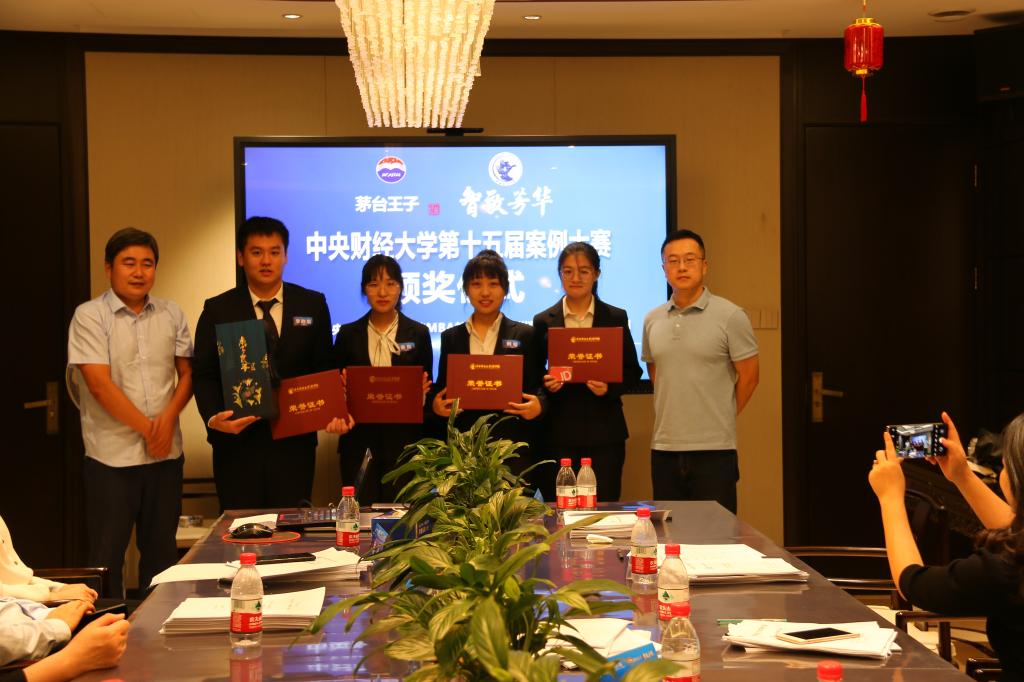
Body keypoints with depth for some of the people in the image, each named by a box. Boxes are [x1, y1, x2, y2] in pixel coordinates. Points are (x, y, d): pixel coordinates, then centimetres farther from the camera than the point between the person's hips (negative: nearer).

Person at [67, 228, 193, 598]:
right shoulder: (90, 316, -6)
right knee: (107, 555, 3)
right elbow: (100, 385, -12)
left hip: (166, 453, 4)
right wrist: (146, 428, -11)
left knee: (162, 550, 12)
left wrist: (168, 417, -8)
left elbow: (187, 373, 10)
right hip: (112, 456, -4)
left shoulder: (171, 314, 8)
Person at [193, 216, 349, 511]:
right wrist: (214, 417, -17)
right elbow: (204, 374, 1)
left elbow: (324, 369, 8)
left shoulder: (312, 305, 6)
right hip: (237, 442, -1)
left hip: (295, 442, 1)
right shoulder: (217, 310, 3)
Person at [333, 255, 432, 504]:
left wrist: (422, 389, -12)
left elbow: (426, 388, 9)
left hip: (404, 440, 0)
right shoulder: (348, 334, 8)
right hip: (359, 440, 1)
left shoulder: (418, 334, 6)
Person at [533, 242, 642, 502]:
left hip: (604, 431, 0)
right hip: (559, 433, 0)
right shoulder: (543, 321, 6)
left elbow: (632, 371, 8)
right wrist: (546, 384, -13)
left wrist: (610, 387, -11)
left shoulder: (616, 318, 6)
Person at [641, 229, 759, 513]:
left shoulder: (730, 316, -5)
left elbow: (748, 377, 0)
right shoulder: (653, 320, 9)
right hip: (664, 448, 4)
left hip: (714, 450, -4)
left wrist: (719, 419, 7)